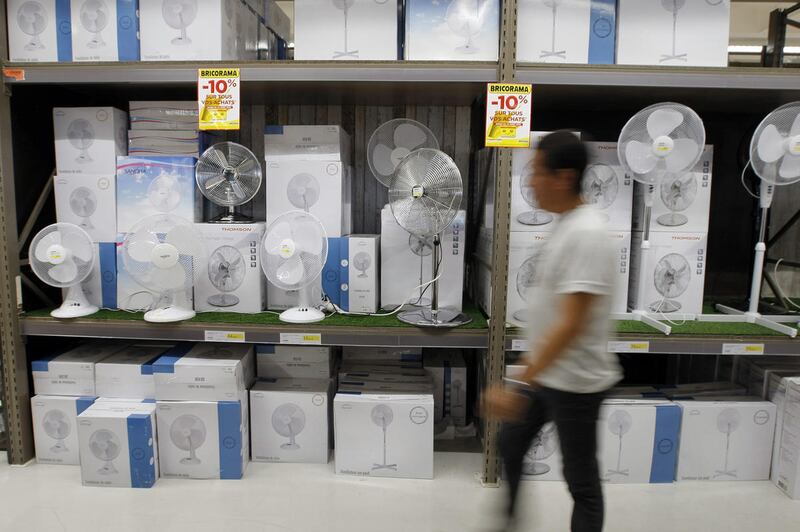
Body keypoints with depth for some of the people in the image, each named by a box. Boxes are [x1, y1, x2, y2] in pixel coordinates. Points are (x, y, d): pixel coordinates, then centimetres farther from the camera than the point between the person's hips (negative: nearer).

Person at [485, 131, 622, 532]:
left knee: (581, 481, 10)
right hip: (545, 372, 9)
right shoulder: (564, 224, 5)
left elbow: (571, 324, -30)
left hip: (573, 381, -9)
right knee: (510, 446, 23)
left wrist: (519, 385, -31)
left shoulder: (586, 233, -24)